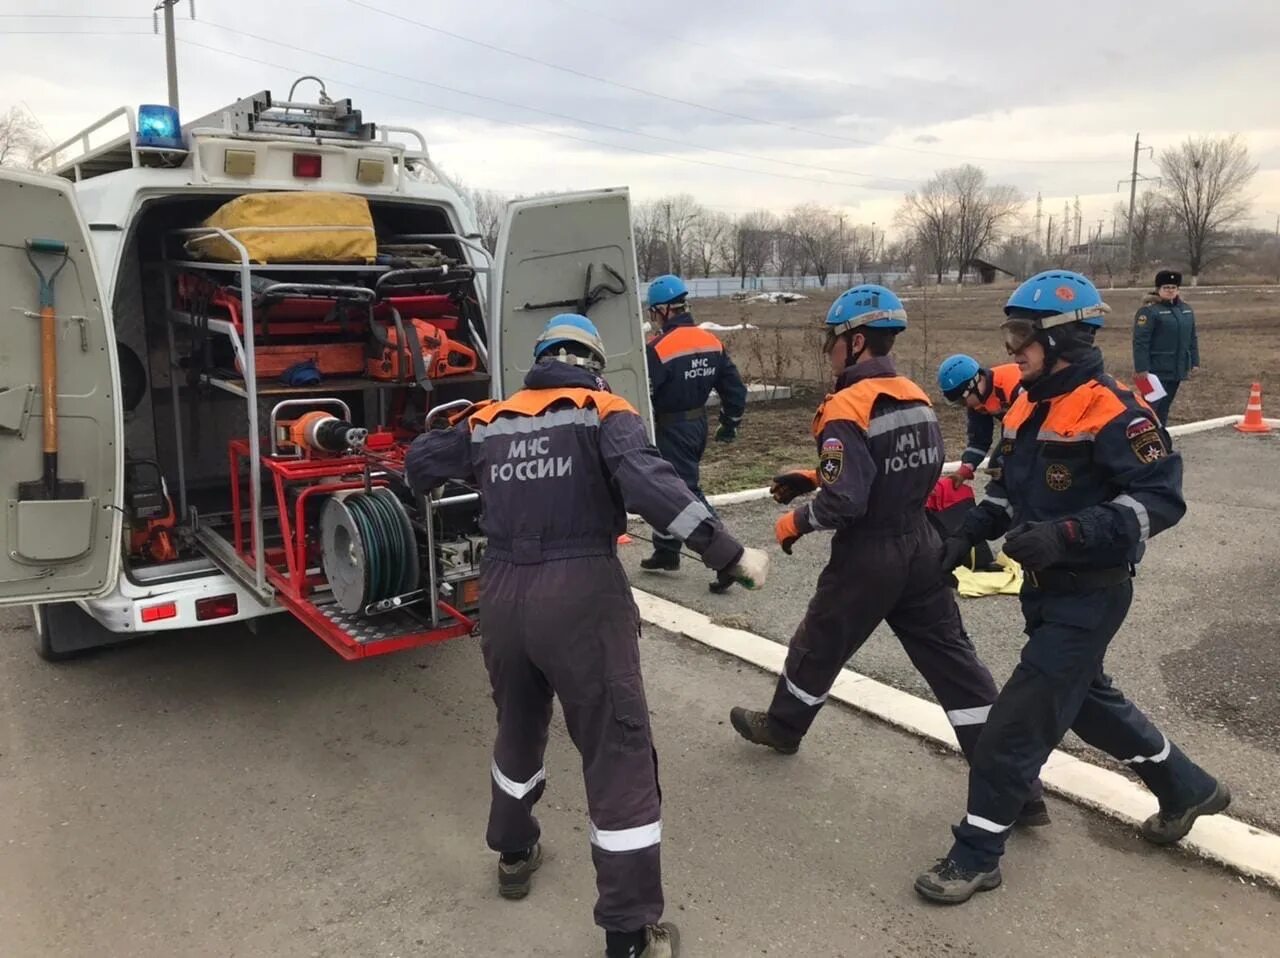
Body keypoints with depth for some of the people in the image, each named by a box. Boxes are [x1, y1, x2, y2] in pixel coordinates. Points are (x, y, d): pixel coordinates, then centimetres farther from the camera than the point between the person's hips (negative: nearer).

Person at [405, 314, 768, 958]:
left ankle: (514, 854, 48)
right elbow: (648, 482, -18)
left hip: (502, 595, 5)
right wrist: (728, 553, -17)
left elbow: (420, 461, 22)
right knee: (619, 755, 3)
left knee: (518, 726, 28)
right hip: (582, 594, -5)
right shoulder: (603, 412, -1)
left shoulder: (490, 421, 12)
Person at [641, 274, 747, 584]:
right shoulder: (712, 342, 3)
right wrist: (730, 423, 16)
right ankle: (666, 553, 30)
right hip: (698, 425, 8)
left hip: (672, 429, -8)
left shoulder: (659, 348, -19)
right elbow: (734, 387, 7)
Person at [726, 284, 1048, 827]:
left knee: (819, 647, 17)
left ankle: (781, 727, 41)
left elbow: (845, 500, -25)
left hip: (867, 558, -7)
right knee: (954, 664, 9)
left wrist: (795, 523, -7)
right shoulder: (916, 398, 7)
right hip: (921, 549, 7)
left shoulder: (846, 409, -19)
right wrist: (815, 477, 15)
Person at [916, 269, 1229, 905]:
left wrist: (1068, 534, -33)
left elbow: (1160, 498, -24)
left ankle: (977, 855, 9)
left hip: (1089, 595, -9)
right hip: (1045, 588, 10)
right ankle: (1188, 789, 48)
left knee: (1017, 721, -6)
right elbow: (1007, 486, 18)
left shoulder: (1112, 412, -20)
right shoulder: (1029, 408, 7)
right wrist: (969, 533, 3)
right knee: (1087, 699, 25)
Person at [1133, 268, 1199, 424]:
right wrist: (1141, 368, -20)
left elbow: (1192, 338, 20)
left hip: (1177, 369, 7)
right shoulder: (1149, 310, -11)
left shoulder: (1185, 309, 14)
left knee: (1165, 407, 14)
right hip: (1157, 370, -7)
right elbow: (1140, 342, -15)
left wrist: (1195, 362, 15)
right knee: (1150, 406, -7)